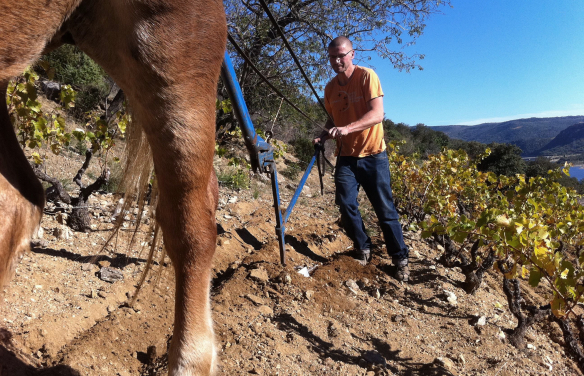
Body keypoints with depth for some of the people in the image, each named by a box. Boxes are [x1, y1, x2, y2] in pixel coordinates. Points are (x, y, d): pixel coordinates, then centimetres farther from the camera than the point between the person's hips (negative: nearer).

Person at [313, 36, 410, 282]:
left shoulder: (366, 76, -9)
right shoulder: (330, 88, 8)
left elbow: (377, 114, -21)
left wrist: (347, 129, -35)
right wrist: (324, 135, -4)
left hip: (372, 154, -4)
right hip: (346, 157, 5)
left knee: (385, 209, 0)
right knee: (346, 205, -4)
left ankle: (400, 259, 15)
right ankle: (363, 250, 18)